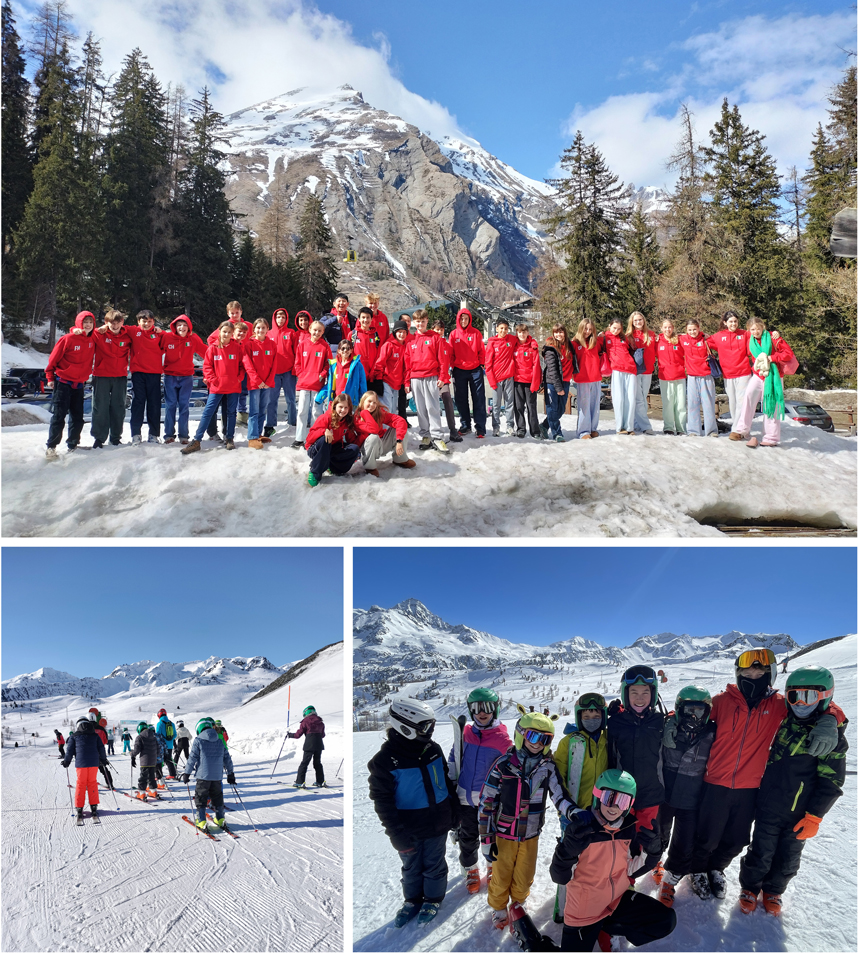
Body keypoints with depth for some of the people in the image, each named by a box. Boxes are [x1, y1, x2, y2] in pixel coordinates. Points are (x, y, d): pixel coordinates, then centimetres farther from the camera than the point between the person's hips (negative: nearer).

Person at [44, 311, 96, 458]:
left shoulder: (93, 340, 2)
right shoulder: (68, 339, -11)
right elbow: (54, 358, -5)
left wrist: (87, 374, 11)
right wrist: (50, 377, -4)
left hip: (79, 384, 5)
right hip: (63, 383, -5)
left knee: (78, 417, 8)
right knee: (59, 415, -8)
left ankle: (73, 445, 21)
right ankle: (51, 447, -3)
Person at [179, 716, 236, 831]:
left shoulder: (198, 741, -6)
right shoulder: (220, 741, 8)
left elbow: (192, 758, -8)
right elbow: (227, 758, 12)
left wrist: (187, 773, 0)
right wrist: (230, 774, 20)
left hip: (203, 775, -4)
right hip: (217, 776, 4)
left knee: (200, 798, 7)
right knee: (217, 797, 17)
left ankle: (201, 821, 3)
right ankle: (220, 819, 19)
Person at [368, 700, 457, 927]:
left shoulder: (433, 749, -6)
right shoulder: (385, 760, -20)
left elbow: (447, 781, 7)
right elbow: (382, 801, -16)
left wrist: (454, 812, 11)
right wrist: (397, 834, -17)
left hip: (437, 824, 3)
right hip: (409, 829, -2)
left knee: (434, 865, 17)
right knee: (411, 867, 18)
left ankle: (433, 899, 39)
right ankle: (412, 900, 41)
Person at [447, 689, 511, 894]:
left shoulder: (503, 738, -10)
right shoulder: (465, 733, -2)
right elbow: (453, 759, 10)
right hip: (465, 798, 2)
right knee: (467, 837, 14)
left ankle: (493, 867, 38)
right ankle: (471, 870, 35)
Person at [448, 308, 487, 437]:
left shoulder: (476, 333, 2)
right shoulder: (453, 334, 5)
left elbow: (481, 350, 4)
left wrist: (482, 364, -4)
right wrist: (453, 366, 1)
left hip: (475, 370, -2)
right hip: (459, 371, 2)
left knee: (479, 400, -3)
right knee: (461, 400, 7)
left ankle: (480, 428, -2)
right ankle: (465, 426, 19)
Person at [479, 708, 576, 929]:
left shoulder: (548, 767, -7)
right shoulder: (503, 764, -15)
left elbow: (559, 795, -16)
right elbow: (486, 802, -10)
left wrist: (574, 812, -38)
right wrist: (486, 838, -10)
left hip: (531, 835, 2)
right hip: (504, 834, -2)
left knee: (524, 878, 15)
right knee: (501, 878, 11)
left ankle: (518, 904, 46)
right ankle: (499, 909, 40)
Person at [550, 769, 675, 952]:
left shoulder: (630, 828, -9)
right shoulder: (580, 830, -23)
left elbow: (632, 867, 4)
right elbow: (560, 878, -21)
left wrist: (651, 850, -15)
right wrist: (568, 850, -40)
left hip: (619, 899, 4)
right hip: (584, 912, -4)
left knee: (666, 921, -4)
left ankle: (605, 929, 9)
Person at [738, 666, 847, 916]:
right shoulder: (781, 722, -1)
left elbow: (831, 781, -8)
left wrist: (814, 817, -11)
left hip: (800, 815, -1)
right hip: (768, 808, 1)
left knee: (787, 860, 13)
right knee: (760, 855, 6)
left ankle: (773, 891, 38)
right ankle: (750, 887, 31)